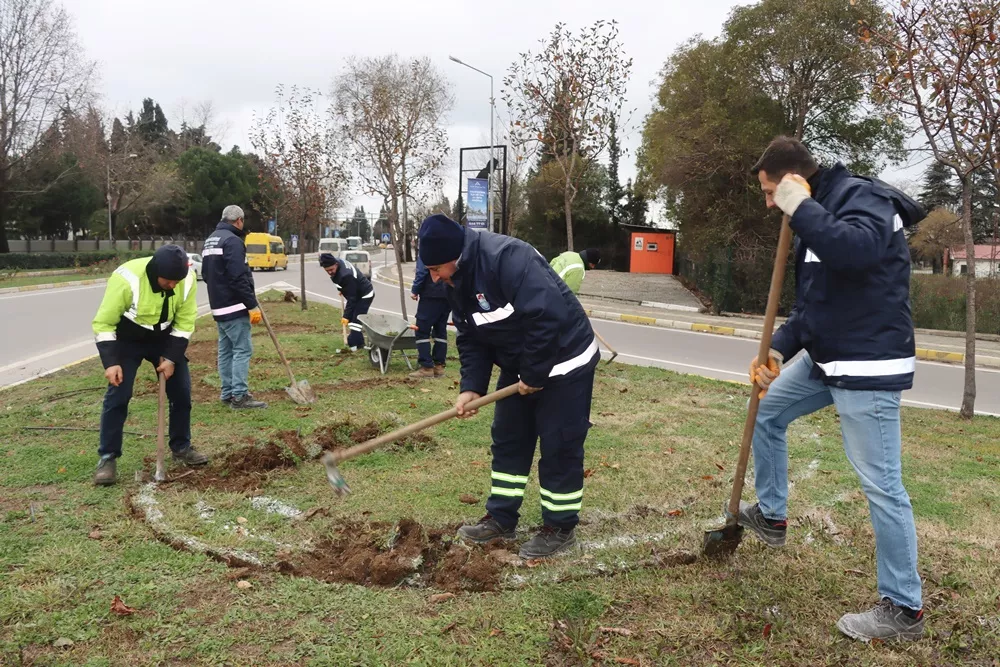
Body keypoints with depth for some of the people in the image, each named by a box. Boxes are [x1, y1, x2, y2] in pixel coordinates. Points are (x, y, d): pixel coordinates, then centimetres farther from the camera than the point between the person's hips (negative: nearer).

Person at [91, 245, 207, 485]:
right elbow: (104, 323, -26)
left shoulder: (187, 280, -23)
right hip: (126, 340, -4)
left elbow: (185, 322, -11)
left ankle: (181, 447, 19)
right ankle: (107, 458, 2)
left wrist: (172, 358, -17)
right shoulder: (126, 279, -35)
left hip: (165, 339, 4)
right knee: (117, 396, -9)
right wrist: (110, 362, -31)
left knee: (182, 391, 2)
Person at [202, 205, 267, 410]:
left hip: (218, 306, 10)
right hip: (234, 307, -10)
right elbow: (238, 278, -22)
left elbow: (207, 274, 23)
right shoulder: (232, 241, -15)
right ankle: (239, 396, -8)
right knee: (242, 350, -7)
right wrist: (252, 305, -19)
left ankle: (228, 393, 18)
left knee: (226, 350, 13)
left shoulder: (210, 240, 16)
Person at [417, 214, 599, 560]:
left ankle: (560, 528, 15)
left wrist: (534, 375, -23)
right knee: (508, 440, 13)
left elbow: (548, 316, -33)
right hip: (519, 366, 9)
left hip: (564, 361, -9)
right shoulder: (457, 282, 0)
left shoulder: (507, 258, -30)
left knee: (559, 447, -1)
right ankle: (500, 519, 26)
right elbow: (471, 339, 4)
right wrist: (471, 387, -9)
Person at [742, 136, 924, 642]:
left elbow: (855, 249, -38)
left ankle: (903, 609, 10)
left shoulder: (863, 198, -13)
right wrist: (778, 350, 1)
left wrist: (800, 207, -26)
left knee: (881, 485, -4)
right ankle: (771, 516, 36)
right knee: (767, 412, 20)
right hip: (825, 358, 10)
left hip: (868, 368, -10)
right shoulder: (817, 213, 15)